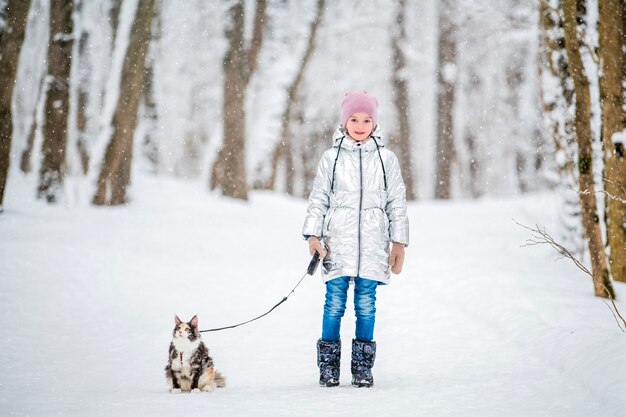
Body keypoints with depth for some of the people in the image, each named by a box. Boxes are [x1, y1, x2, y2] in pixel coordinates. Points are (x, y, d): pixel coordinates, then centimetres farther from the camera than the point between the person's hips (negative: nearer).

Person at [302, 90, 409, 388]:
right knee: (334, 302, -2)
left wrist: (399, 242, 8)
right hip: (338, 242, 0)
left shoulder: (386, 159, 7)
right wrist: (313, 234, -1)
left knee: (366, 304, 2)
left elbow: (397, 203, 10)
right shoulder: (332, 158, 5)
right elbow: (318, 199, 8)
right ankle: (328, 367, 5)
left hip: (372, 244, 1)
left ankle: (363, 368, 9)